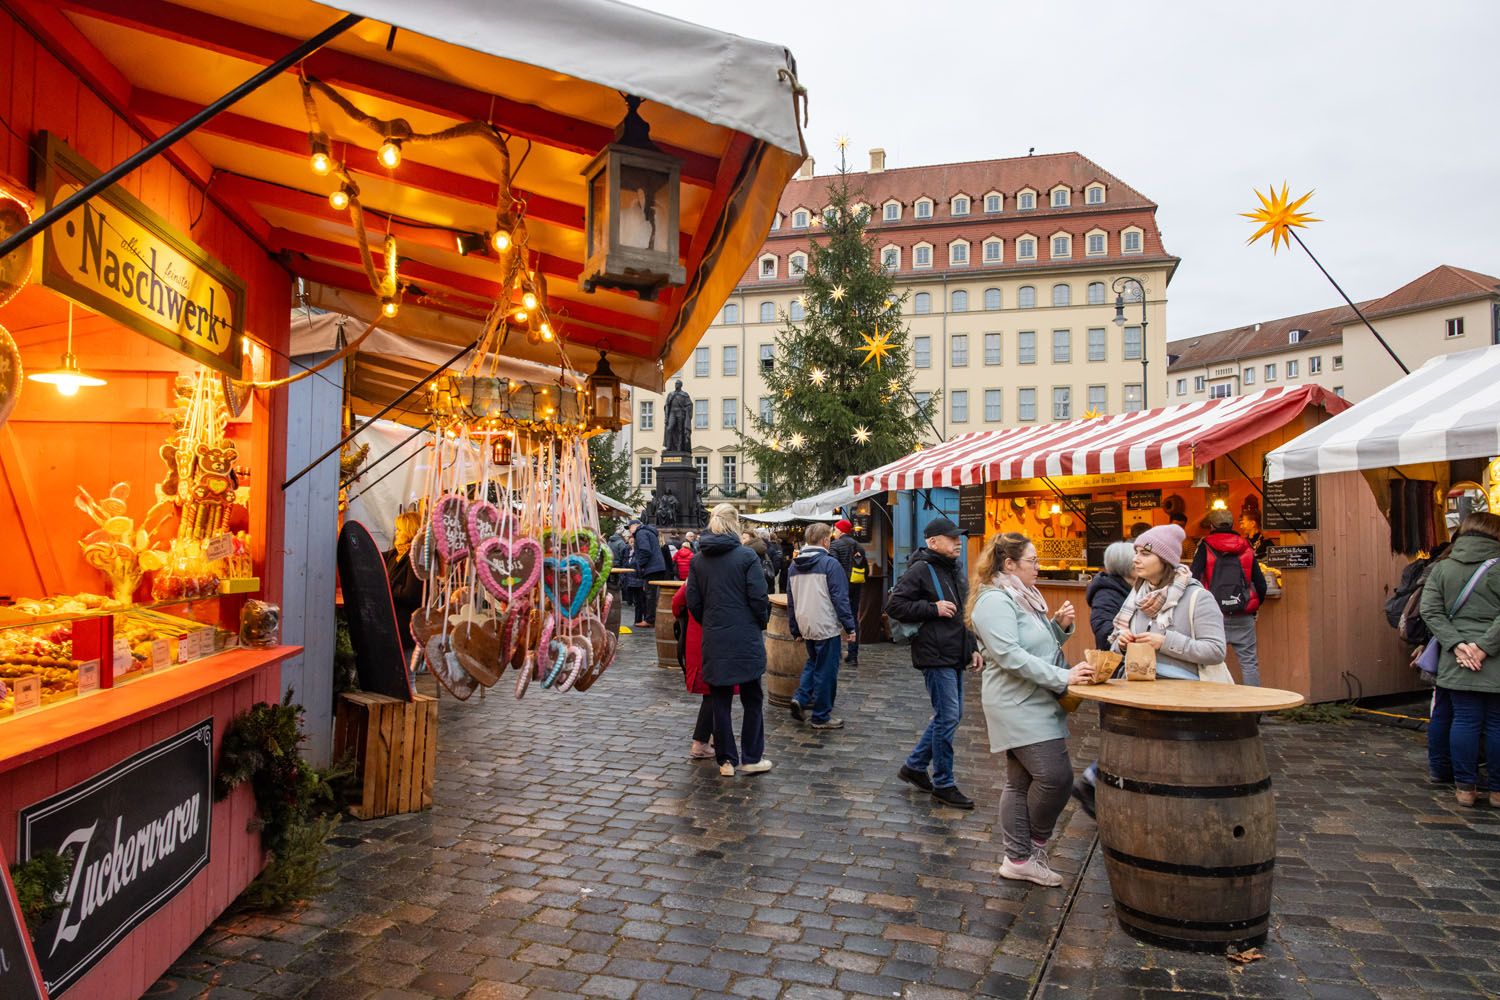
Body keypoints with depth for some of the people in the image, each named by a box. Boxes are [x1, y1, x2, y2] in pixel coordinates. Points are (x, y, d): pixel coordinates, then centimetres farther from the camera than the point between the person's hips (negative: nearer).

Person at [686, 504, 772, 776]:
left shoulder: (697, 560, 3)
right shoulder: (746, 556, -10)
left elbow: (693, 602, 3)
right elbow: (758, 598, -11)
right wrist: (762, 623, 6)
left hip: (713, 641, 3)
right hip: (746, 638, -3)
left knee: (720, 701, 11)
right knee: (752, 699, 11)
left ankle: (726, 760, 17)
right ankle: (752, 758, 15)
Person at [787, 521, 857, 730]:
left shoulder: (794, 566, 9)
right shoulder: (830, 564, -13)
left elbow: (791, 601, 14)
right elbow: (840, 598, -14)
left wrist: (795, 630, 21)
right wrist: (849, 626, -7)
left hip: (805, 625, 7)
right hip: (826, 626, -6)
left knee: (813, 662, 25)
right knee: (825, 671, 3)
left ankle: (801, 698, 8)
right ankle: (821, 717, 11)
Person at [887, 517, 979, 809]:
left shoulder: (956, 571, 16)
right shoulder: (920, 570, -12)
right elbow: (894, 605, -16)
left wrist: (973, 648, 18)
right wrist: (933, 608, -20)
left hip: (955, 656, 9)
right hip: (935, 656, -9)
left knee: (949, 716, 14)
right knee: (948, 717, -6)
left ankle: (914, 766, 28)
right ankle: (943, 785, 8)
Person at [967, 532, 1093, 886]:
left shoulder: (1023, 597, 17)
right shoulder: (995, 601, -15)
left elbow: (1041, 644, 24)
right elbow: (1011, 656, -23)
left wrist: (1060, 625, 4)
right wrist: (1063, 677, -23)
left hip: (1035, 704, 10)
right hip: (1018, 707, -10)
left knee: (1021, 782, 12)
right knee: (1055, 775, -11)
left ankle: (1019, 858, 18)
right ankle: (1034, 846, 10)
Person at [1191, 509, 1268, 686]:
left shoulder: (1205, 548, 1)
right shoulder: (1246, 549, 9)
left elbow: (1193, 580, -8)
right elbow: (1261, 584, 7)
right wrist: (1254, 608, 19)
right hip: (1243, 618, 2)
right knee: (1249, 662, 7)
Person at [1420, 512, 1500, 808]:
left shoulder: (1442, 568, 5)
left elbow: (1430, 611, -3)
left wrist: (1456, 644, -6)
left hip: (1457, 661, 3)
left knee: (1465, 721, 7)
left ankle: (1465, 787, 12)